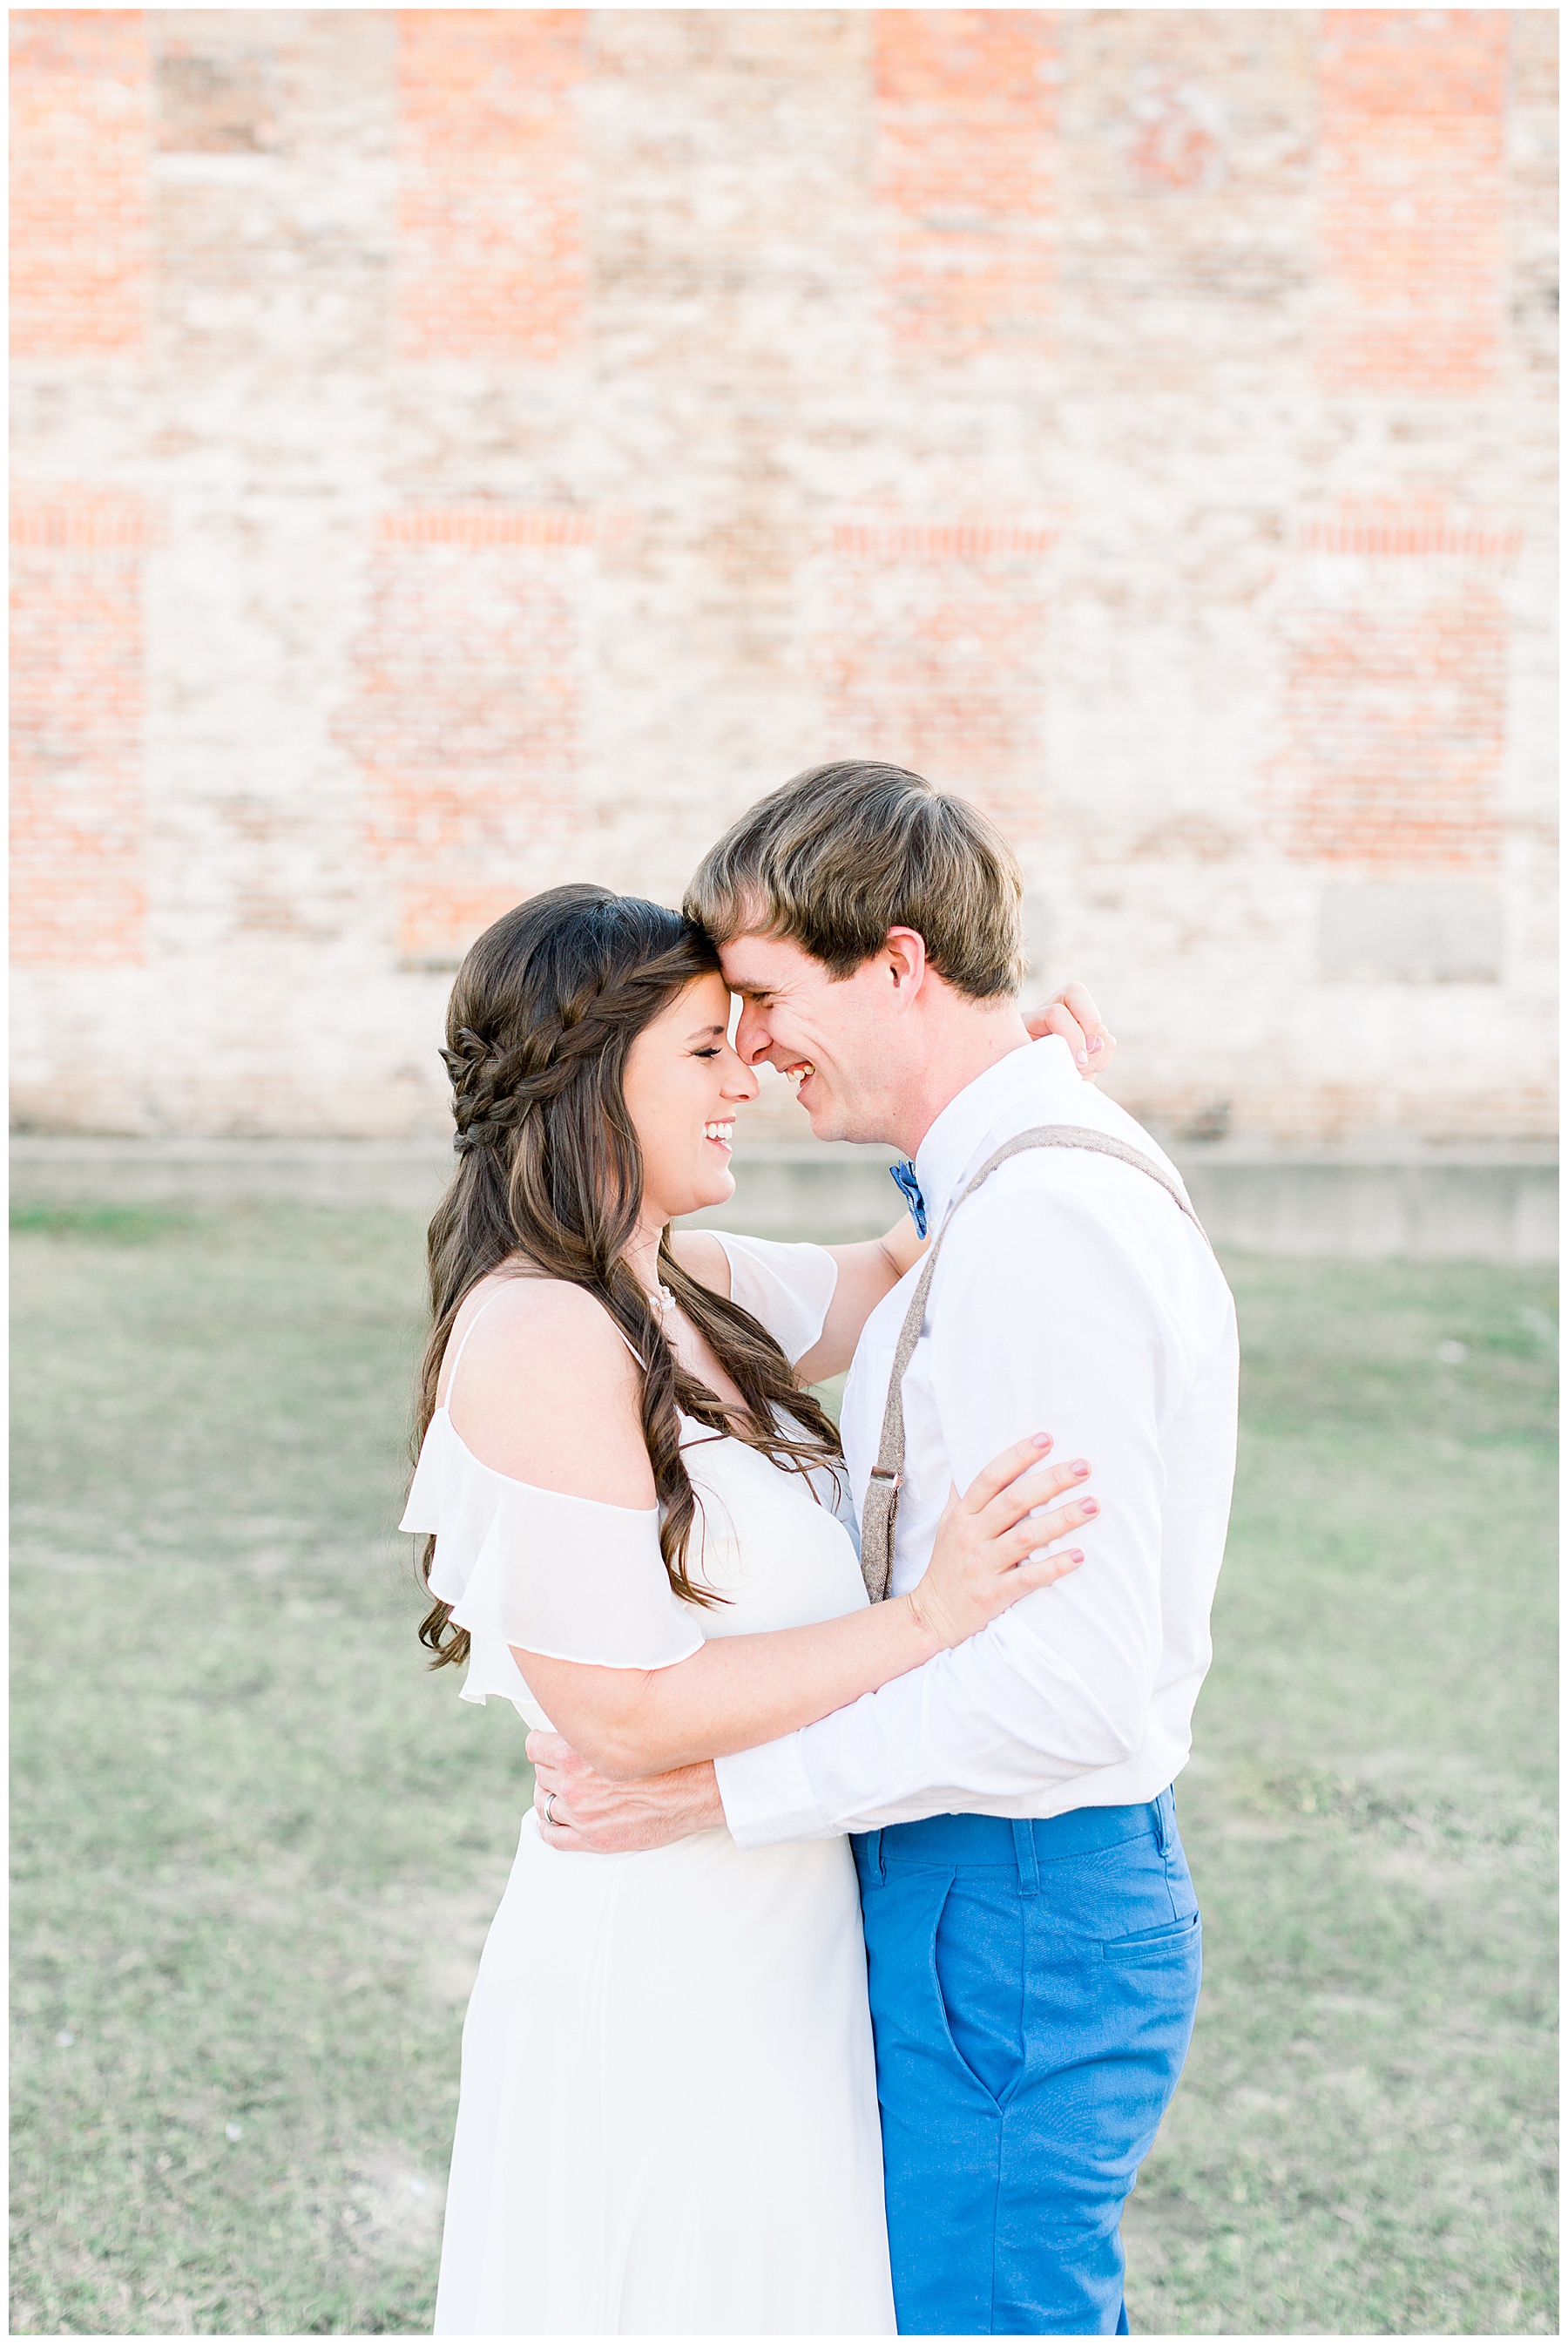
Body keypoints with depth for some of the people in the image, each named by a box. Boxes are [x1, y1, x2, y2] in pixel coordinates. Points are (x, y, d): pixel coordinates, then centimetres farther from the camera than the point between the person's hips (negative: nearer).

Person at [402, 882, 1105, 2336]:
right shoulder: (541, 1335, -20)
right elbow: (622, 1710, -23)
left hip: (767, 1946, 9)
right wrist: (928, 1619, -26)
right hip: (661, 1962, -9)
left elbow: (906, 1279, 23)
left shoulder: (686, 1290, 6)